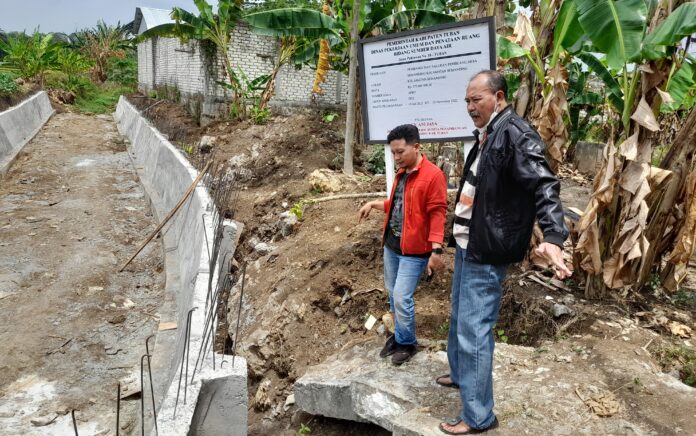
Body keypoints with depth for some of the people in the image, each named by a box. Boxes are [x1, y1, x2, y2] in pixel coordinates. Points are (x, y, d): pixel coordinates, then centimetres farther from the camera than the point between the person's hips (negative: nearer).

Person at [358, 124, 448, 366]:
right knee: (392, 294, 15)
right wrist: (374, 204, 12)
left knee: (401, 298, -6)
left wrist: (436, 250, -23)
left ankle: (407, 343, 15)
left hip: (414, 250, -8)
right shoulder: (401, 173, 11)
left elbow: (437, 214, -18)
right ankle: (399, 335, 33)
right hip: (391, 244, 8)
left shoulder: (433, 175, -15)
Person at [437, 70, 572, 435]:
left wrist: (553, 237, -41)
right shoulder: (487, 135, 12)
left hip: (486, 253, -10)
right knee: (459, 319, 23)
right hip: (467, 246, 10)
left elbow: (544, 186, -27)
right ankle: (460, 374, 44)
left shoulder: (515, 133, -17)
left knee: (473, 331, -4)